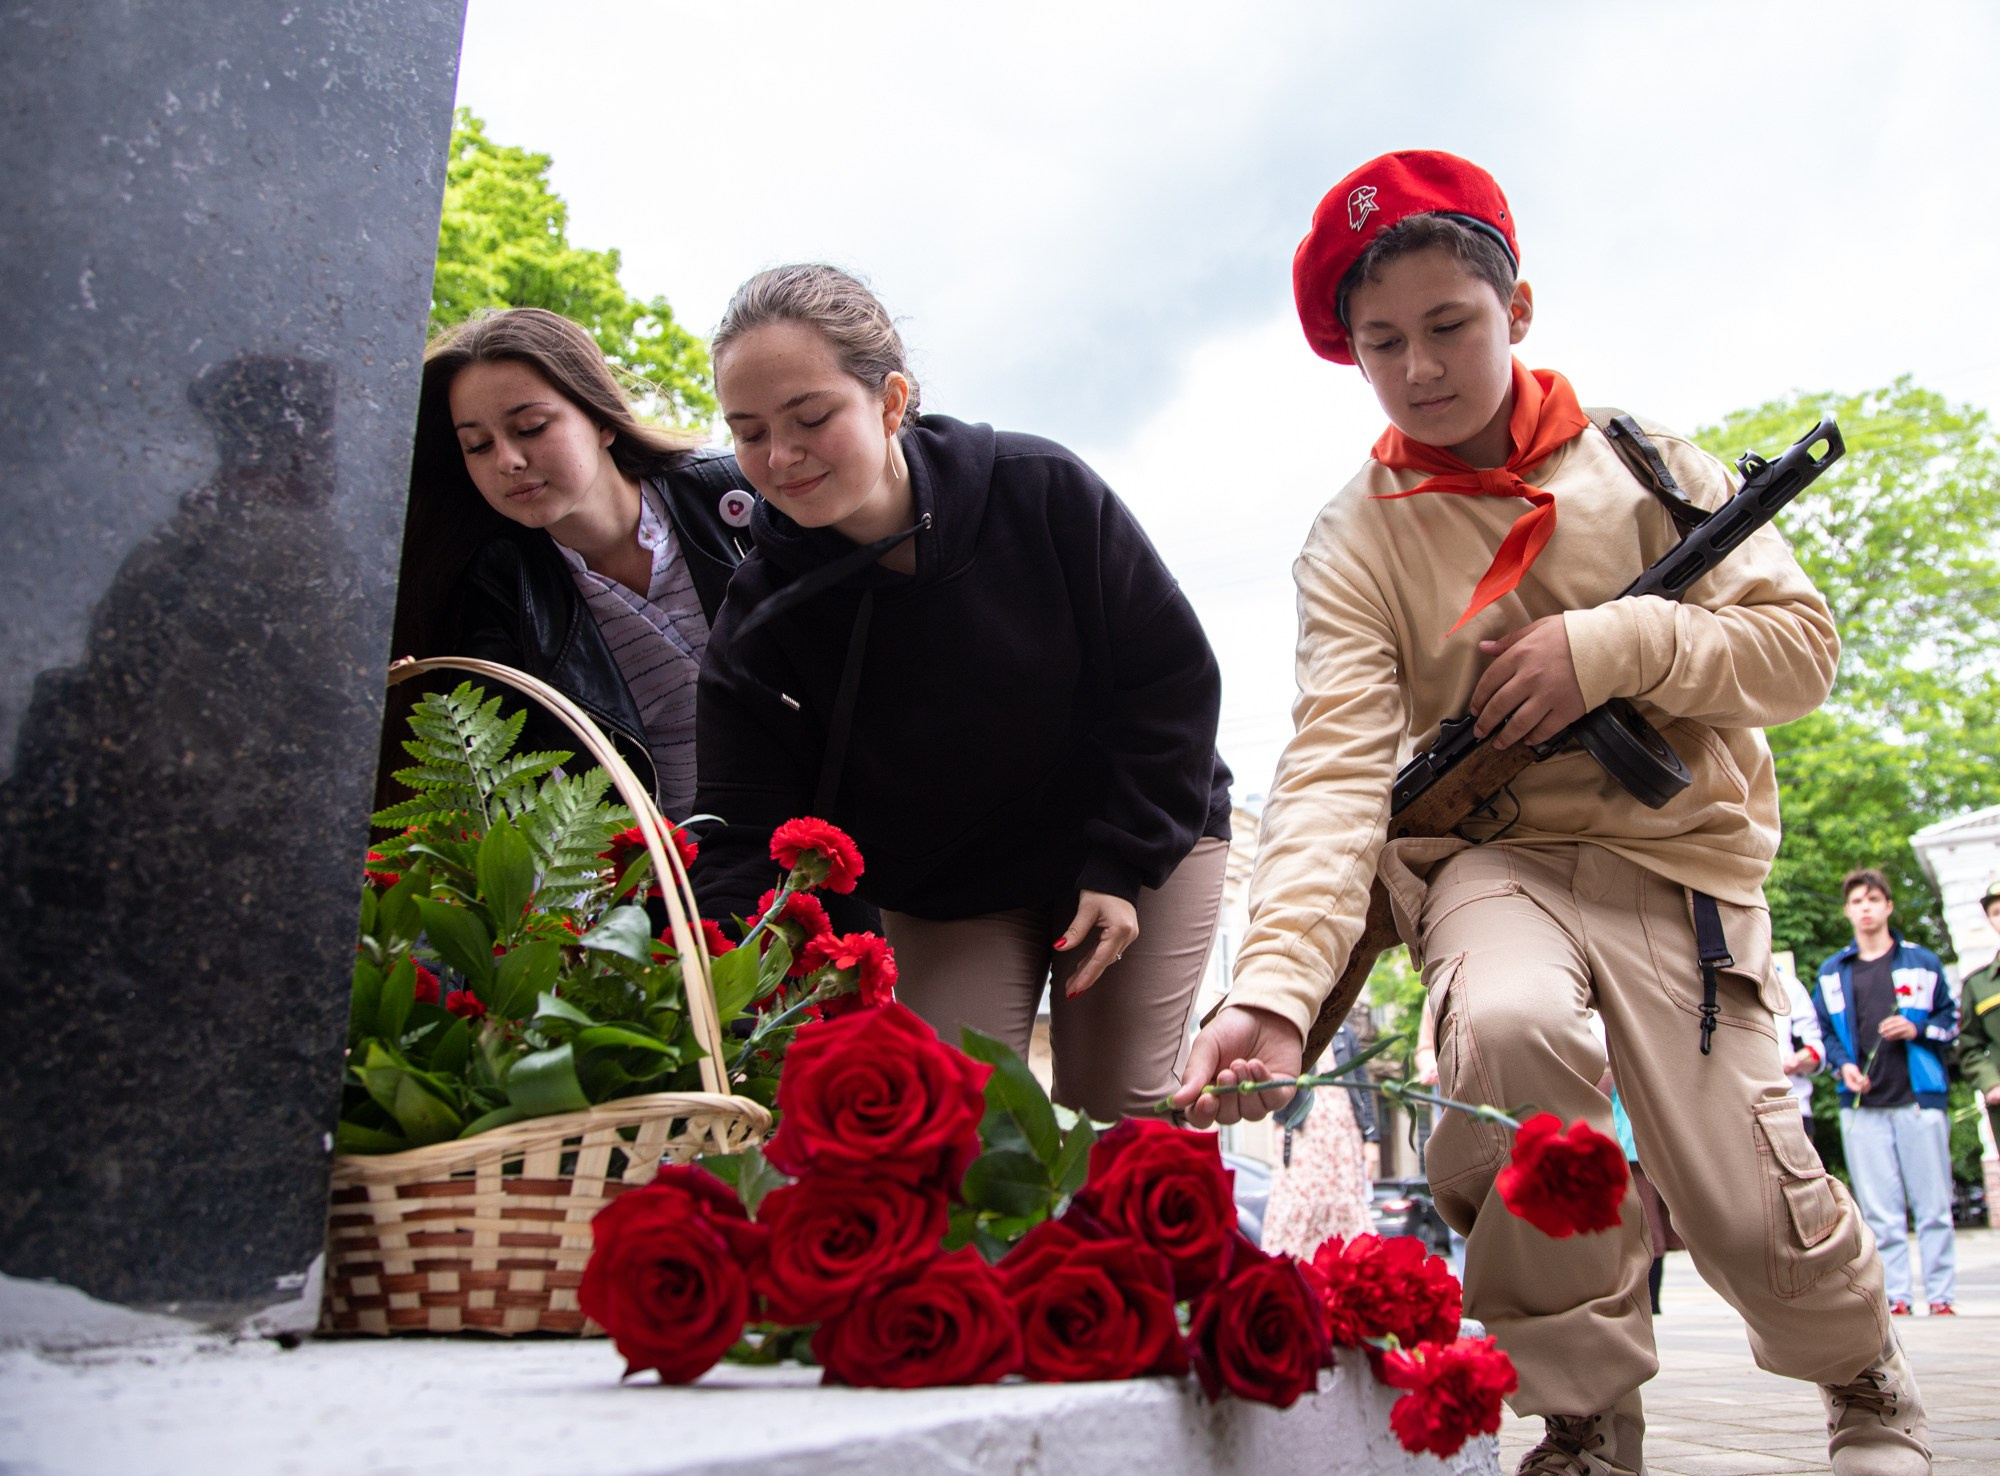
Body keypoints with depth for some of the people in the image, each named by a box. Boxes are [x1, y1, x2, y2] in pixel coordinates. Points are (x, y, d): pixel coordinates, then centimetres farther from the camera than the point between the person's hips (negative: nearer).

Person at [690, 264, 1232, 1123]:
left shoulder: (1044, 492, -20)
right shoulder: (762, 615, -16)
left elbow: (1173, 676, -11)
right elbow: (745, 843, -17)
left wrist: (1122, 863, -14)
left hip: (1146, 844, -1)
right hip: (941, 898, 2)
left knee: (1119, 1112, -4)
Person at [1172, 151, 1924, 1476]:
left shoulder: (1643, 462, 2)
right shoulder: (1355, 546, -4)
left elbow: (1803, 646, 1)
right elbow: (1337, 769, -18)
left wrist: (1614, 644, -18)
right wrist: (1276, 984, -33)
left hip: (1677, 858, 1)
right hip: (1491, 858, 0)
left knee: (1748, 1208, -6)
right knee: (1512, 1023, -34)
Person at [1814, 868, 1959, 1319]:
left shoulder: (1922, 963, 7)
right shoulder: (1832, 972, 12)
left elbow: (1951, 1019, 10)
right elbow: (1824, 1031, 15)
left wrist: (1917, 1030, -9)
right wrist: (1843, 1065, -2)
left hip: (1919, 1100, -1)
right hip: (1863, 1108, 2)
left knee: (1933, 1206, 1)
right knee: (1880, 1212, 2)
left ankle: (1941, 1296, 8)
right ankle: (1896, 1298, 7)